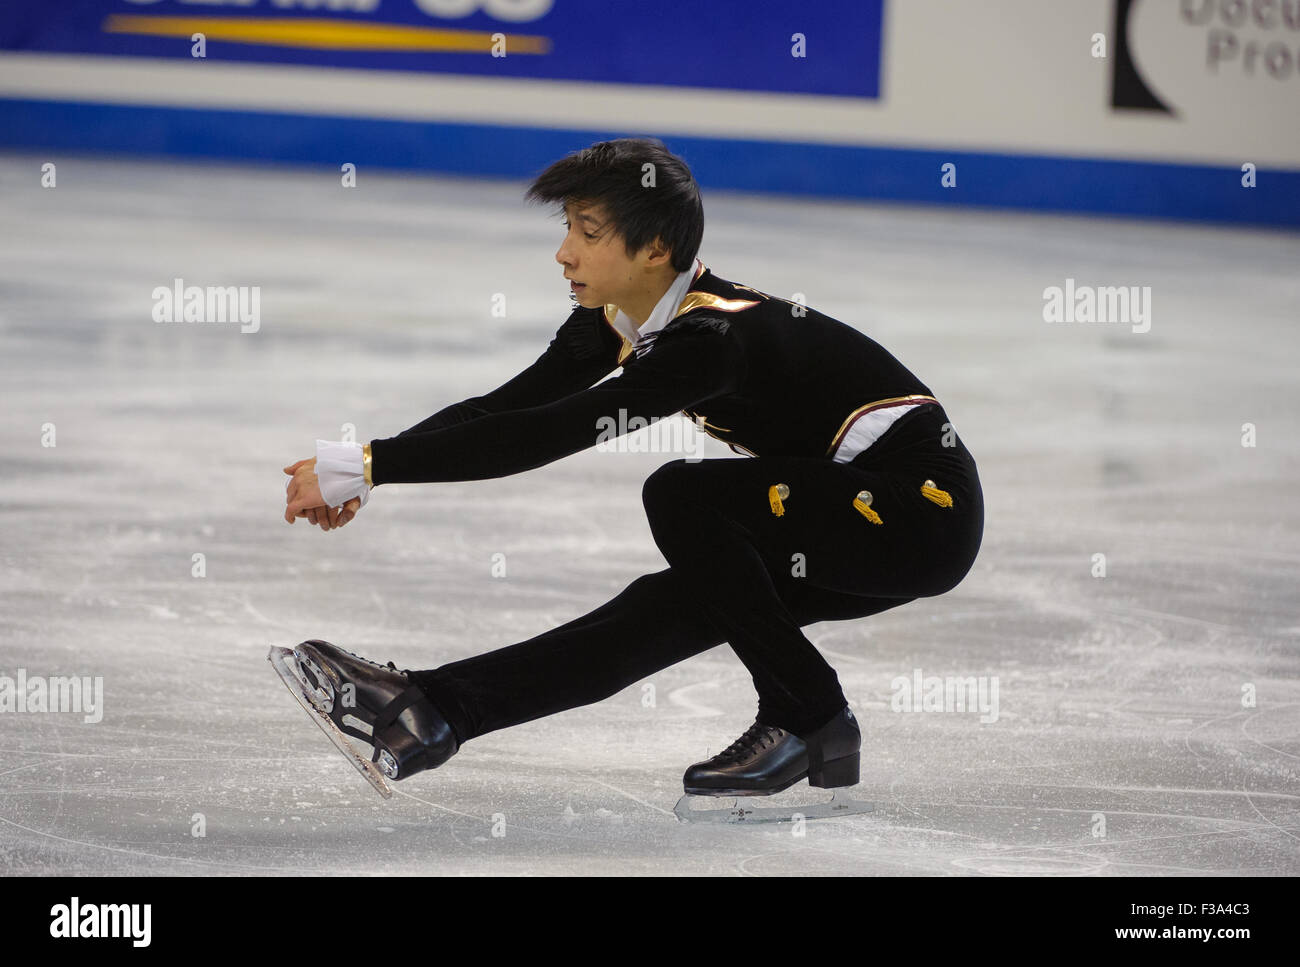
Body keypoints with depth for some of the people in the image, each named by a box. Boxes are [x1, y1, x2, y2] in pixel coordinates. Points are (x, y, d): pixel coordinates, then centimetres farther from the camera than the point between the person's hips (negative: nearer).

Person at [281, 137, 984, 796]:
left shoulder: (714, 336, -27)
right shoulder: (619, 319, 1)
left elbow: (549, 435, -31)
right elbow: (503, 407, -1)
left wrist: (368, 465, -29)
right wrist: (355, 475, -14)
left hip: (923, 507, -9)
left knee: (682, 498, -21)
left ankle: (806, 719, -11)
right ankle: (432, 712, -4)